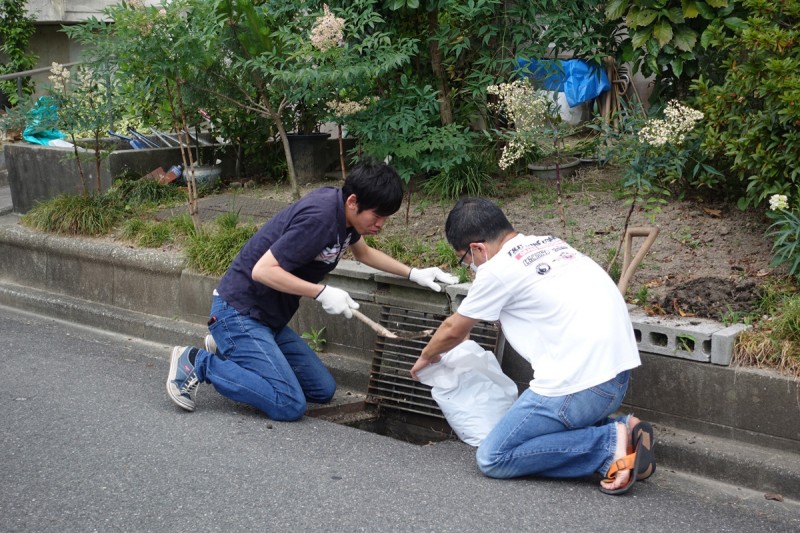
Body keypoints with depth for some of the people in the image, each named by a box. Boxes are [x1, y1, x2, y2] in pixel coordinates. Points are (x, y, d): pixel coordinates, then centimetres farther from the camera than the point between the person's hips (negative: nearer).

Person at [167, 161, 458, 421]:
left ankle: (228, 351, 17)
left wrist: (413, 273, 17)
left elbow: (363, 252, 25)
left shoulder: (344, 210, 3)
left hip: (270, 319, 10)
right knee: (290, 405, -18)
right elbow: (263, 270, -27)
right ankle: (197, 362, -5)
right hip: (239, 312, -10)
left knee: (323, 390, 8)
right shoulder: (319, 218, -26)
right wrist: (322, 292, -25)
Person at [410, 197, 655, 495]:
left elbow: (453, 330, 12)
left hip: (579, 385, -9)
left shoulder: (498, 269, -4)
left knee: (492, 458, 0)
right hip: (618, 373, 9)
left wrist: (427, 356, 34)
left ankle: (610, 443, -9)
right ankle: (617, 432, 3)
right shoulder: (550, 243, 18)